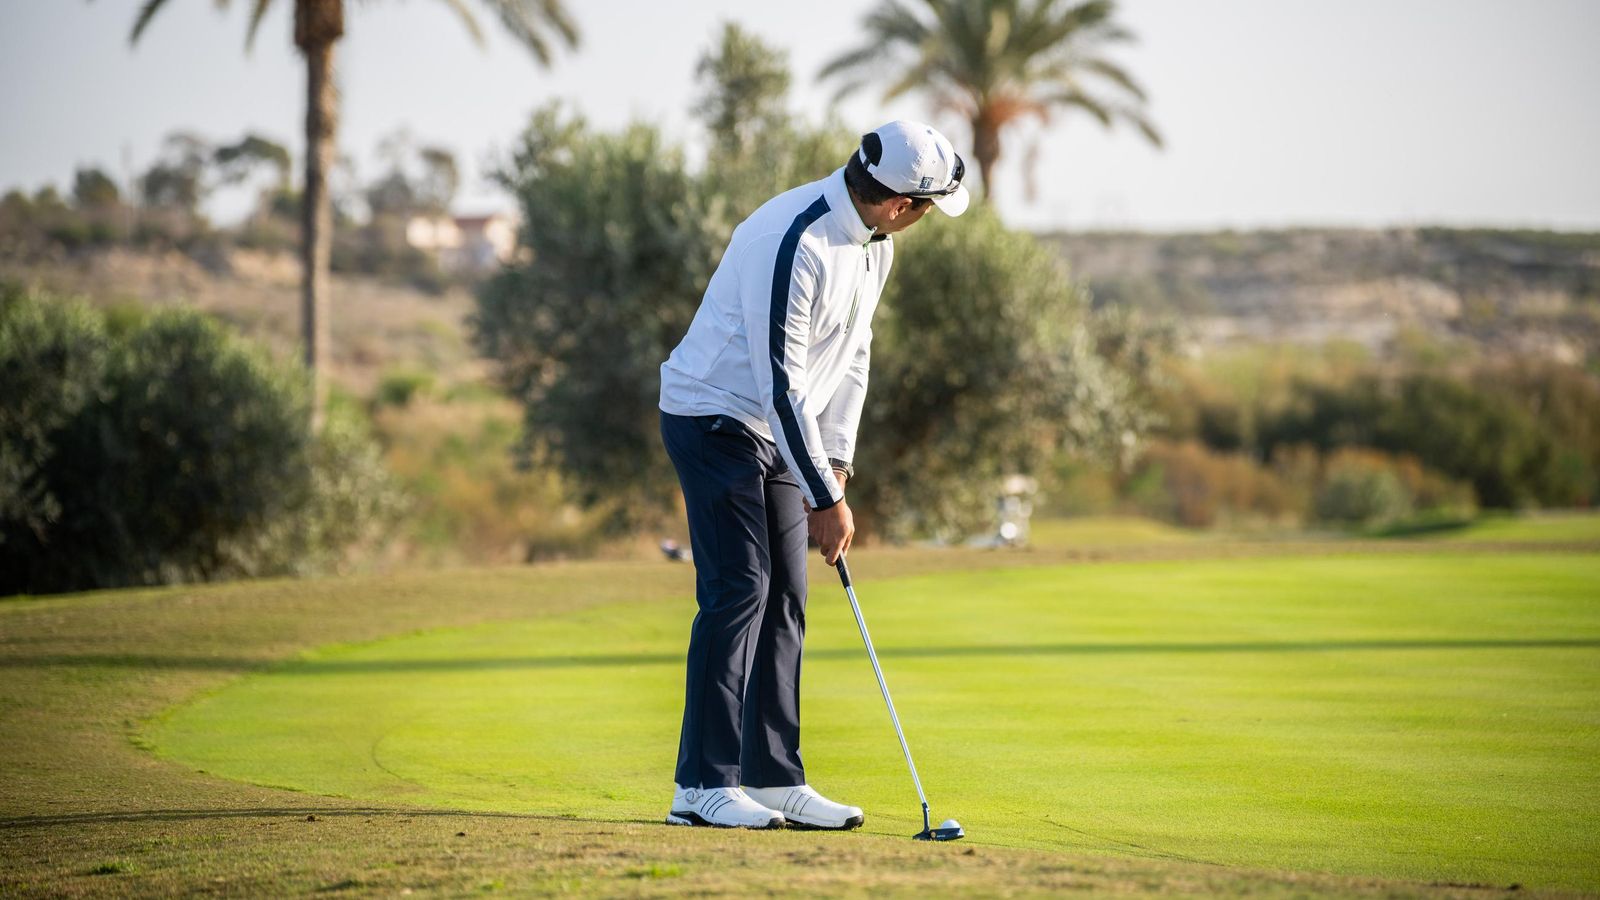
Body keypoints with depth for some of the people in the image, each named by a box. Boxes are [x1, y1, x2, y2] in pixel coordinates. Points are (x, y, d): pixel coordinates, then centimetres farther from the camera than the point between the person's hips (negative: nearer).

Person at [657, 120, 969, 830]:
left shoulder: (873, 240, 1)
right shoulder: (794, 244, -29)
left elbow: (853, 351, 10)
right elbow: (782, 384, -28)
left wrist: (837, 461, 0)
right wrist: (826, 499, -24)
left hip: (778, 428, 9)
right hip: (714, 418, -9)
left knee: (784, 599, 5)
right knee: (738, 588, -14)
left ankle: (774, 778, 8)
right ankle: (702, 785, -12)